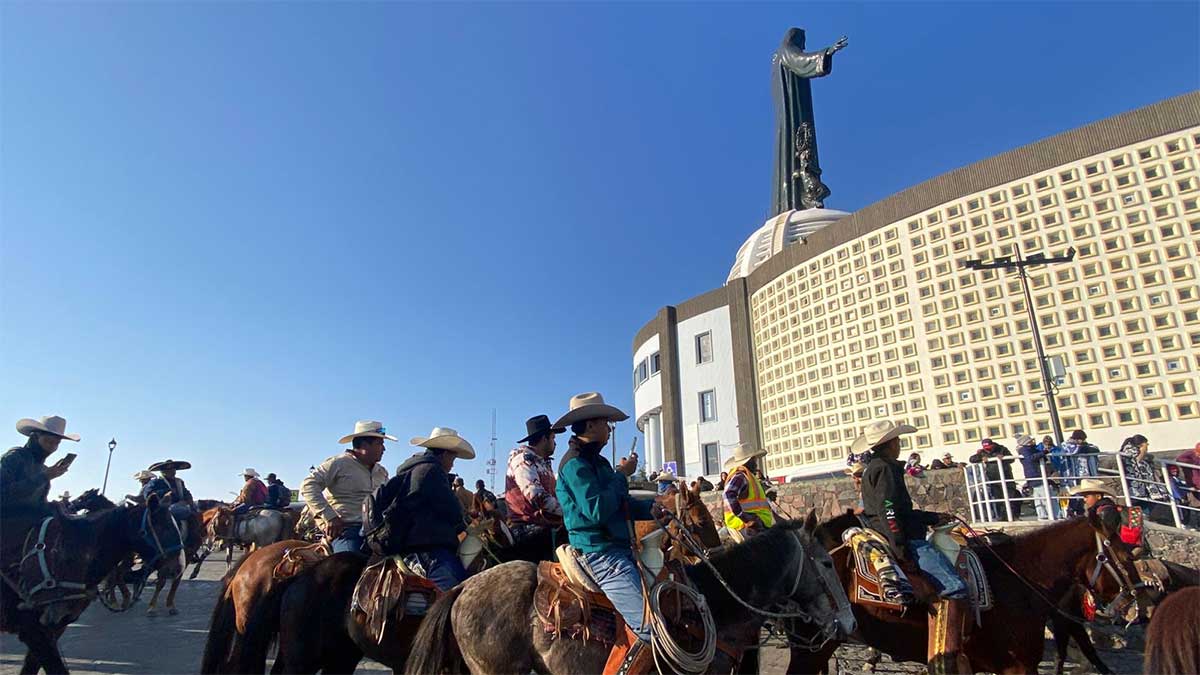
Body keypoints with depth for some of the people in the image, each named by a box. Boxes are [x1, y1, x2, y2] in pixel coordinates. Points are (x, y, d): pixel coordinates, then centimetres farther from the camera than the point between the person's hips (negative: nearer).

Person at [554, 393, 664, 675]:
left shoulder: (595, 461, 17)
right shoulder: (575, 463, -13)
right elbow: (597, 510, -23)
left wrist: (649, 509, 4)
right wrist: (621, 475, -13)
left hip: (617, 548, 11)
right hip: (600, 554, -10)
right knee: (650, 624, -20)